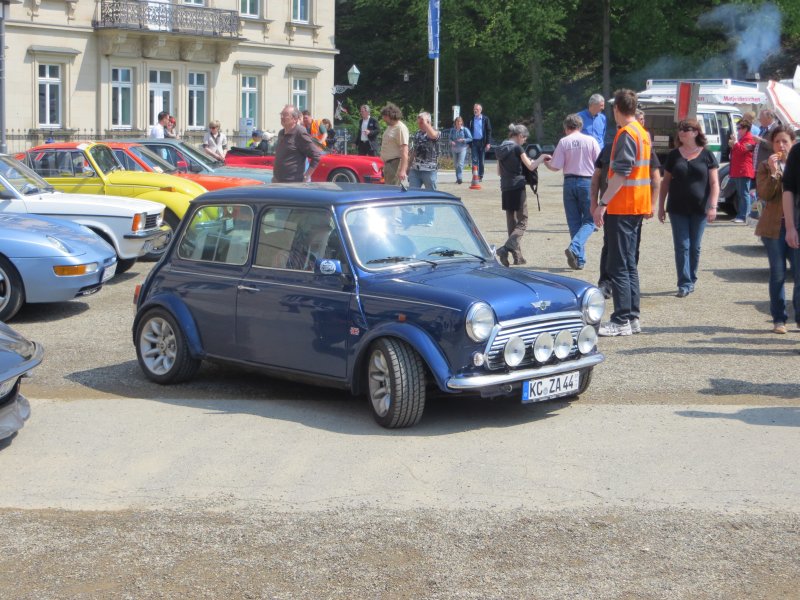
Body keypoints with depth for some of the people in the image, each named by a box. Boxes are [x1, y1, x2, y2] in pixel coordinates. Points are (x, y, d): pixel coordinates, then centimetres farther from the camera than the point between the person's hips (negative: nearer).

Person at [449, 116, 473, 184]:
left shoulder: (465, 130, -2)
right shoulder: (452, 130, 7)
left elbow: (470, 138, -2)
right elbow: (450, 138, 15)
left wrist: (463, 140, -16)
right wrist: (451, 141, -8)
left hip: (462, 148, -4)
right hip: (454, 149, 4)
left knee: (460, 163, -17)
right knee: (455, 164, 9)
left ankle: (460, 178, -20)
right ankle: (457, 178, 20)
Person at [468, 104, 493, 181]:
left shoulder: (485, 119, 2)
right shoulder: (471, 120, 6)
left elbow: (489, 131, 1)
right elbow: (469, 131, 9)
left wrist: (488, 143, -7)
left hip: (482, 142, -1)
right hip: (474, 142, 1)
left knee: (482, 160, 4)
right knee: (474, 160, -5)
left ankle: (480, 176, 12)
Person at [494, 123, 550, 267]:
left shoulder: (500, 149, 12)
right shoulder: (517, 148, -8)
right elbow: (530, 166, -8)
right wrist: (541, 158, 7)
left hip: (505, 189, 7)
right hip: (517, 188, -7)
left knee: (511, 222, 12)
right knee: (522, 223, -3)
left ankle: (517, 256, 13)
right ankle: (506, 248, -22)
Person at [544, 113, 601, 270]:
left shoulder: (563, 141, -2)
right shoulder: (590, 140, -1)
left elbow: (556, 167, -3)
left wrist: (545, 163, 17)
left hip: (570, 182, 1)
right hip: (587, 181, -1)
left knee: (574, 222, 10)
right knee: (589, 221, 4)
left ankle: (579, 259, 10)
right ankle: (574, 248, -21)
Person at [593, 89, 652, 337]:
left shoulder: (626, 134, -15)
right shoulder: (643, 133, 15)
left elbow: (621, 173, -22)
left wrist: (603, 203, -23)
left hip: (622, 207, -10)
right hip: (638, 206, 10)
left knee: (618, 266, -7)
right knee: (629, 264, 14)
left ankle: (622, 321, -7)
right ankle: (632, 317, 17)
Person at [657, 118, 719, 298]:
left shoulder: (706, 155, 0)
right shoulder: (674, 155, 6)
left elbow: (714, 183, -1)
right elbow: (666, 182, 11)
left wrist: (712, 206, -11)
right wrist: (661, 206, 7)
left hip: (699, 209, -1)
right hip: (678, 209, 1)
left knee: (694, 247, 8)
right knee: (682, 246, -3)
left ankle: (691, 280, 22)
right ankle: (684, 284, -3)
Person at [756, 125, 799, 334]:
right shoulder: (765, 166, 4)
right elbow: (764, 194, -10)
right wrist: (773, 172, -17)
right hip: (774, 226, -1)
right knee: (777, 274, 4)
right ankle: (779, 319, 11)